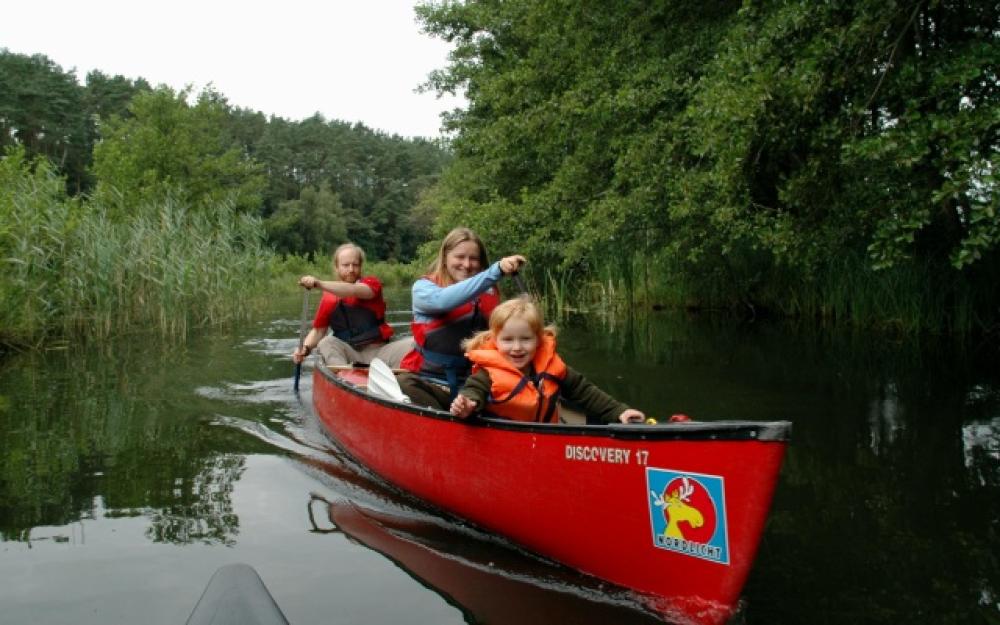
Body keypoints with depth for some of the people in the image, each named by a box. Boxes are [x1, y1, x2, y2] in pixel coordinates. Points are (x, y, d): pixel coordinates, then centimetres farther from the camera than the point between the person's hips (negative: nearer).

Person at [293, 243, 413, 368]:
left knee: (412, 344, -25)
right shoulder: (329, 298, 8)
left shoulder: (372, 283, 3)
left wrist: (318, 284, -31)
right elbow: (318, 330, 13)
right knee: (326, 343, -26)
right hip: (349, 355, 1)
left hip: (378, 352, -1)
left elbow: (353, 291, -20)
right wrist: (305, 348, -9)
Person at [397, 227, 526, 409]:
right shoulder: (423, 287, -2)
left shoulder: (488, 295, 10)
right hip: (426, 383, -1)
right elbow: (444, 300, -26)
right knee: (403, 385, -32)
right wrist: (495, 271, -34)